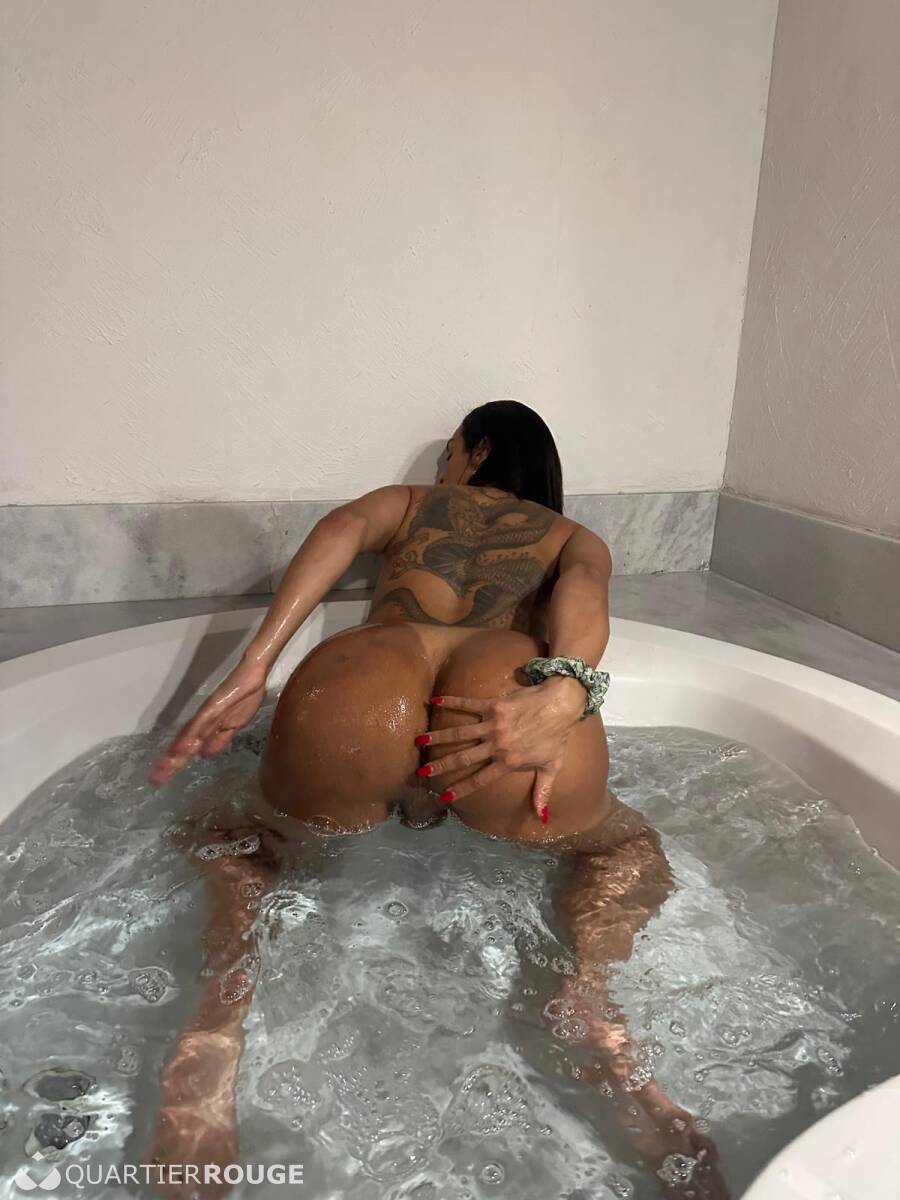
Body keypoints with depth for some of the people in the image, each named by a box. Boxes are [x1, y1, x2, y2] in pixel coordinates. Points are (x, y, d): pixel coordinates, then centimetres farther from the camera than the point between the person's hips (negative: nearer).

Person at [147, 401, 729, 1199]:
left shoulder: (410, 502, 38)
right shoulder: (574, 537, 36)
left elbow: (344, 525, 15)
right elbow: (584, 588, 12)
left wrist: (255, 668, 4)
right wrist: (563, 694, -8)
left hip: (351, 686, 1)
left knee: (235, 845, 32)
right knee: (626, 847, 32)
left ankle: (224, 1001, 1)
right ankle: (590, 995, 0)